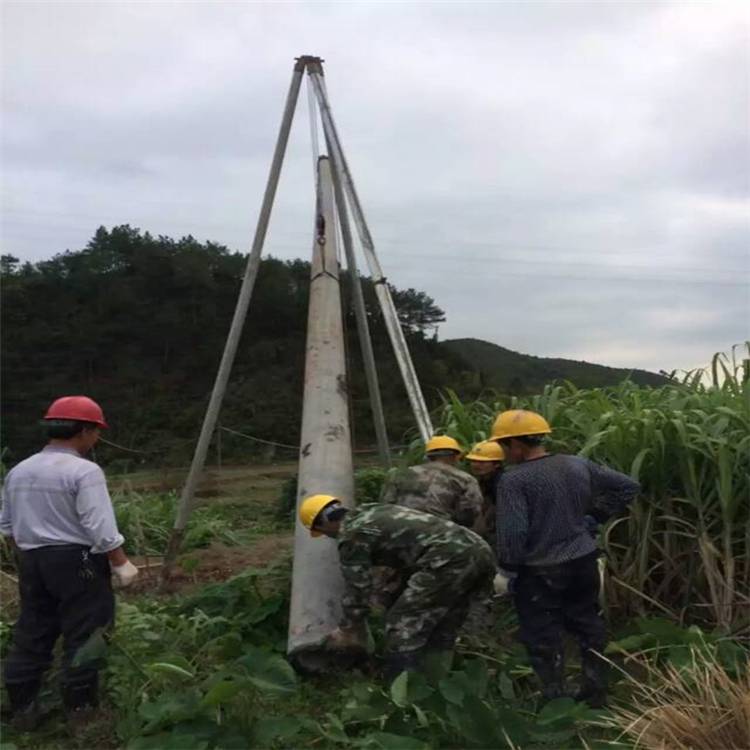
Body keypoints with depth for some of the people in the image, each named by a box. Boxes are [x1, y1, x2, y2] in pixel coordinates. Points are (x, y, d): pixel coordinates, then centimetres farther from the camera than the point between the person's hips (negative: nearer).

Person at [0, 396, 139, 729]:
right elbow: (101, 529, -19)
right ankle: (79, 706, 14)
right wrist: (122, 563, -9)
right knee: (83, 635, 6)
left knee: (31, 634, 16)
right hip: (77, 561, -7)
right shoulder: (84, 471, -16)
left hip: (31, 561, 7)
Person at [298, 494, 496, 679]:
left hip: (449, 558, -9)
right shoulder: (374, 512, 29)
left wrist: (347, 631, 22)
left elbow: (357, 590, 6)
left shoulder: (351, 535, 3)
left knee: (403, 624, 1)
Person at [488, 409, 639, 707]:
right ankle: (596, 692, 34)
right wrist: (596, 515, 12)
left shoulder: (514, 480, -19)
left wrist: (507, 570, -8)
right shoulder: (579, 465, 0)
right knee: (589, 628, 21)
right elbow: (628, 486, 8)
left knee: (543, 639, 9)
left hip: (539, 572, -6)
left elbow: (512, 534, -23)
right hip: (584, 562, 6)